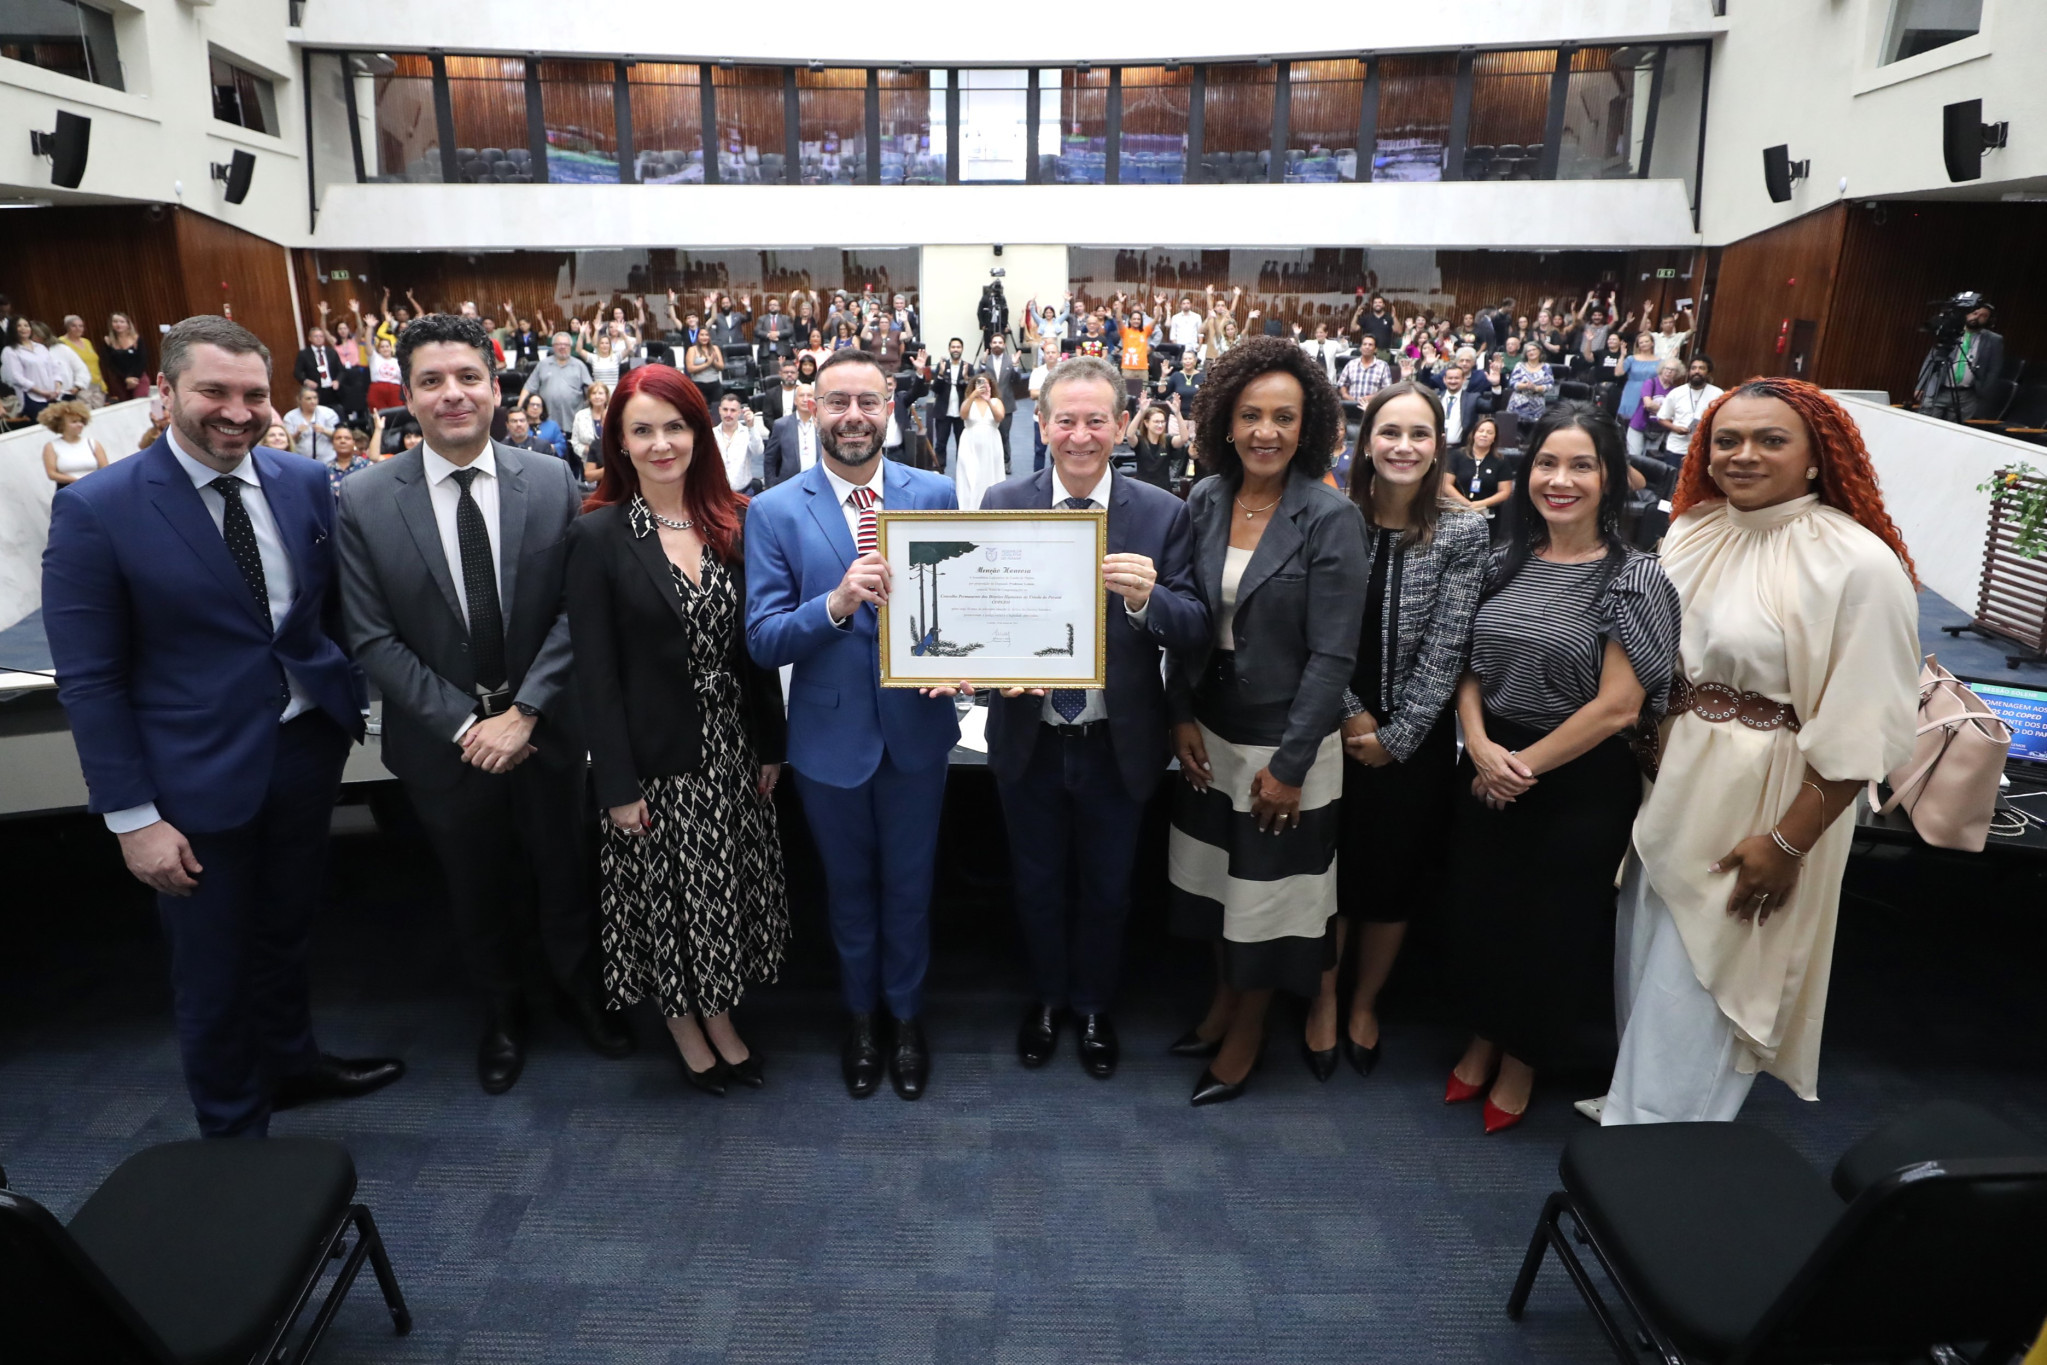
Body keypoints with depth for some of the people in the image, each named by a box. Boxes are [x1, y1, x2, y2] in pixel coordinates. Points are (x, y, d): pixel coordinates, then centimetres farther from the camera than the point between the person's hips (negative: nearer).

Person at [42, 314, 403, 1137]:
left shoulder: (304, 484, -1)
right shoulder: (96, 509, -14)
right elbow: (89, 681, -12)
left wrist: (347, 708, 3)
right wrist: (132, 817, -13)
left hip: (308, 748, 4)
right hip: (198, 777, -4)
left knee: (286, 929, 24)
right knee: (214, 970, 14)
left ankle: (290, 1063, 48)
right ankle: (235, 1136, 34)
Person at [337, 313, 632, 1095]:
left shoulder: (552, 482, -8)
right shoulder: (363, 501, -9)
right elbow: (373, 639, -9)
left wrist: (522, 713, -16)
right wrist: (464, 725, -14)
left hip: (546, 729, 0)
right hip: (443, 739, 0)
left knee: (563, 875, 17)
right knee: (476, 890, 19)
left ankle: (578, 989, 44)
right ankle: (501, 1013, 43)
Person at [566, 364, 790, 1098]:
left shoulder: (734, 522, 0)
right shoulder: (598, 535, -10)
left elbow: (756, 645, 4)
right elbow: (595, 672, -11)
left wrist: (771, 747, 5)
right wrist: (617, 785, -12)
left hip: (731, 752, 4)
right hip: (654, 757, -3)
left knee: (728, 889, 16)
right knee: (665, 896, 12)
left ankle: (721, 1017, 37)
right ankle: (685, 1031, 34)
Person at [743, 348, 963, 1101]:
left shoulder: (935, 494, -4)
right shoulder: (773, 511, -8)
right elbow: (762, 640, -12)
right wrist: (836, 604, -29)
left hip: (915, 726, 1)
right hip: (829, 734, 0)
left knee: (908, 883, 17)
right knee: (848, 885, 20)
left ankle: (907, 1014, 41)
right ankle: (859, 1014, 44)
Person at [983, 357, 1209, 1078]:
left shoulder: (1163, 513, -9)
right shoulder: (1002, 504, -6)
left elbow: (1195, 627, -14)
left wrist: (1147, 598, -35)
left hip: (1119, 742, 0)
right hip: (1029, 738, 1)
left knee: (1107, 887, 19)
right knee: (1038, 883, 21)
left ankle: (1093, 1005, 46)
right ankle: (1047, 996, 48)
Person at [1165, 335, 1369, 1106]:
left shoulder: (1330, 517, -16)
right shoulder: (1204, 501, -2)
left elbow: (1333, 654, -16)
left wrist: (1290, 762, -16)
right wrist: (1182, 714, -3)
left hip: (1285, 738, -4)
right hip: (1211, 731, 5)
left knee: (1268, 886, 11)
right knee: (1215, 874, 19)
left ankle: (1249, 1030, 32)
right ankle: (1224, 998, 42)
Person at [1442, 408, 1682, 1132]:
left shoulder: (1633, 576, -12)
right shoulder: (1506, 562, 3)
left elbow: (1618, 705, -16)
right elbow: (1470, 668, 6)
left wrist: (1526, 765, -13)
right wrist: (1481, 747, -10)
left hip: (1581, 782, -4)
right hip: (1489, 771, 4)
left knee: (1551, 926, 12)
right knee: (1475, 908, 13)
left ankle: (1521, 1058, 36)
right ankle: (1483, 1037, 39)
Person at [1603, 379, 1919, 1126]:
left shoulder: (1860, 564, -17)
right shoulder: (1693, 532, 1)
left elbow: (1864, 729, -17)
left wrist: (1788, 843, -16)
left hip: (1761, 804, -6)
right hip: (1671, 783, 6)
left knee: (1693, 984, 4)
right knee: (1646, 957, 20)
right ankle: (1635, 1096, 43)